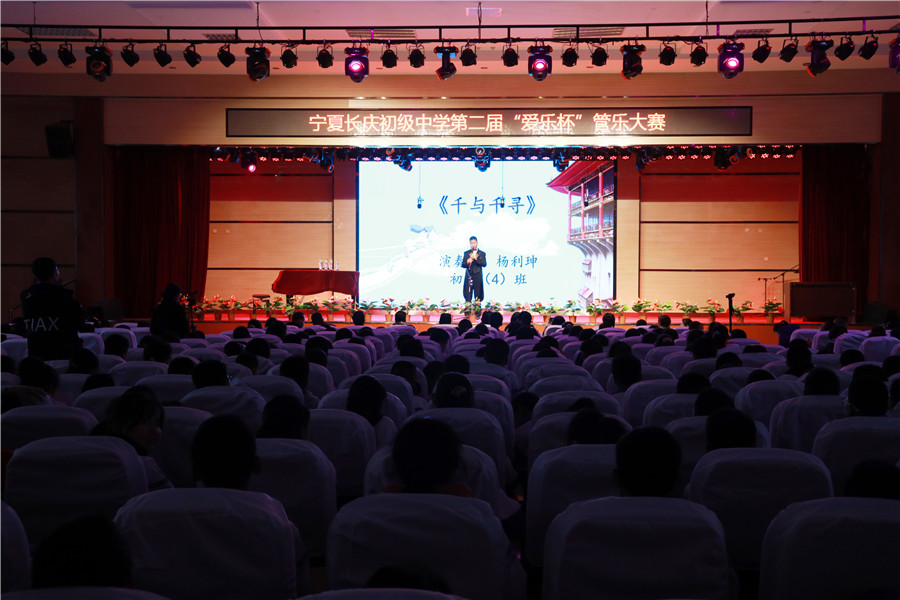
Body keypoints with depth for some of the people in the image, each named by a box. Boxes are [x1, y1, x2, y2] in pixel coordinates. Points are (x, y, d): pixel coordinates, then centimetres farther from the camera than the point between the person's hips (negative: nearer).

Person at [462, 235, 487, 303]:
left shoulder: (482, 254, 9)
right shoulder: (466, 253, 12)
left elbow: (484, 264, -5)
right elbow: (463, 265, 7)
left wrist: (476, 259, -16)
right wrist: (467, 262, -15)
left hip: (478, 277, -1)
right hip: (469, 277, 1)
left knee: (478, 297, -2)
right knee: (467, 296, -4)